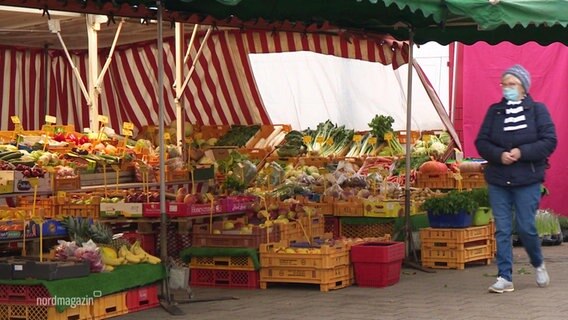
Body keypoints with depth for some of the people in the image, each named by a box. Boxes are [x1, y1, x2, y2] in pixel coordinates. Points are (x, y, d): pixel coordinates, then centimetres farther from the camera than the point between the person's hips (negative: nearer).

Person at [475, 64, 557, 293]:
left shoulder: (537, 110, -1)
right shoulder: (494, 111, 6)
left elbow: (549, 141, -6)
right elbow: (481, 142, 4)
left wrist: (522, 152, -18)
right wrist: (499, 155, -15)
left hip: (528, 180, -2)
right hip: (498, 180, 3)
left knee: (526, 227, -2)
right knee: (502, 230, 1)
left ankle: (538, 264, 26)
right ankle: (505, 277, 5)